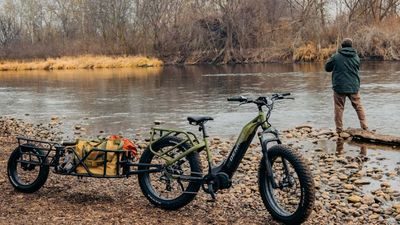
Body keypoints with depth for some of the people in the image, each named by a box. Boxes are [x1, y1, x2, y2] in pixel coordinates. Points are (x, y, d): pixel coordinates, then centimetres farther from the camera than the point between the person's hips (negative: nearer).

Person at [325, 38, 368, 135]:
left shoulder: (336, 56, -8)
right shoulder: (356, 57, 2)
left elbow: (327, 68, 2)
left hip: (339, 87, -2)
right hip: (354, 87, 3)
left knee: (339, 108, 5)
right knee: (359, 107, 14)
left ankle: (339, 130, 5)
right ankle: (364, 127, 10)